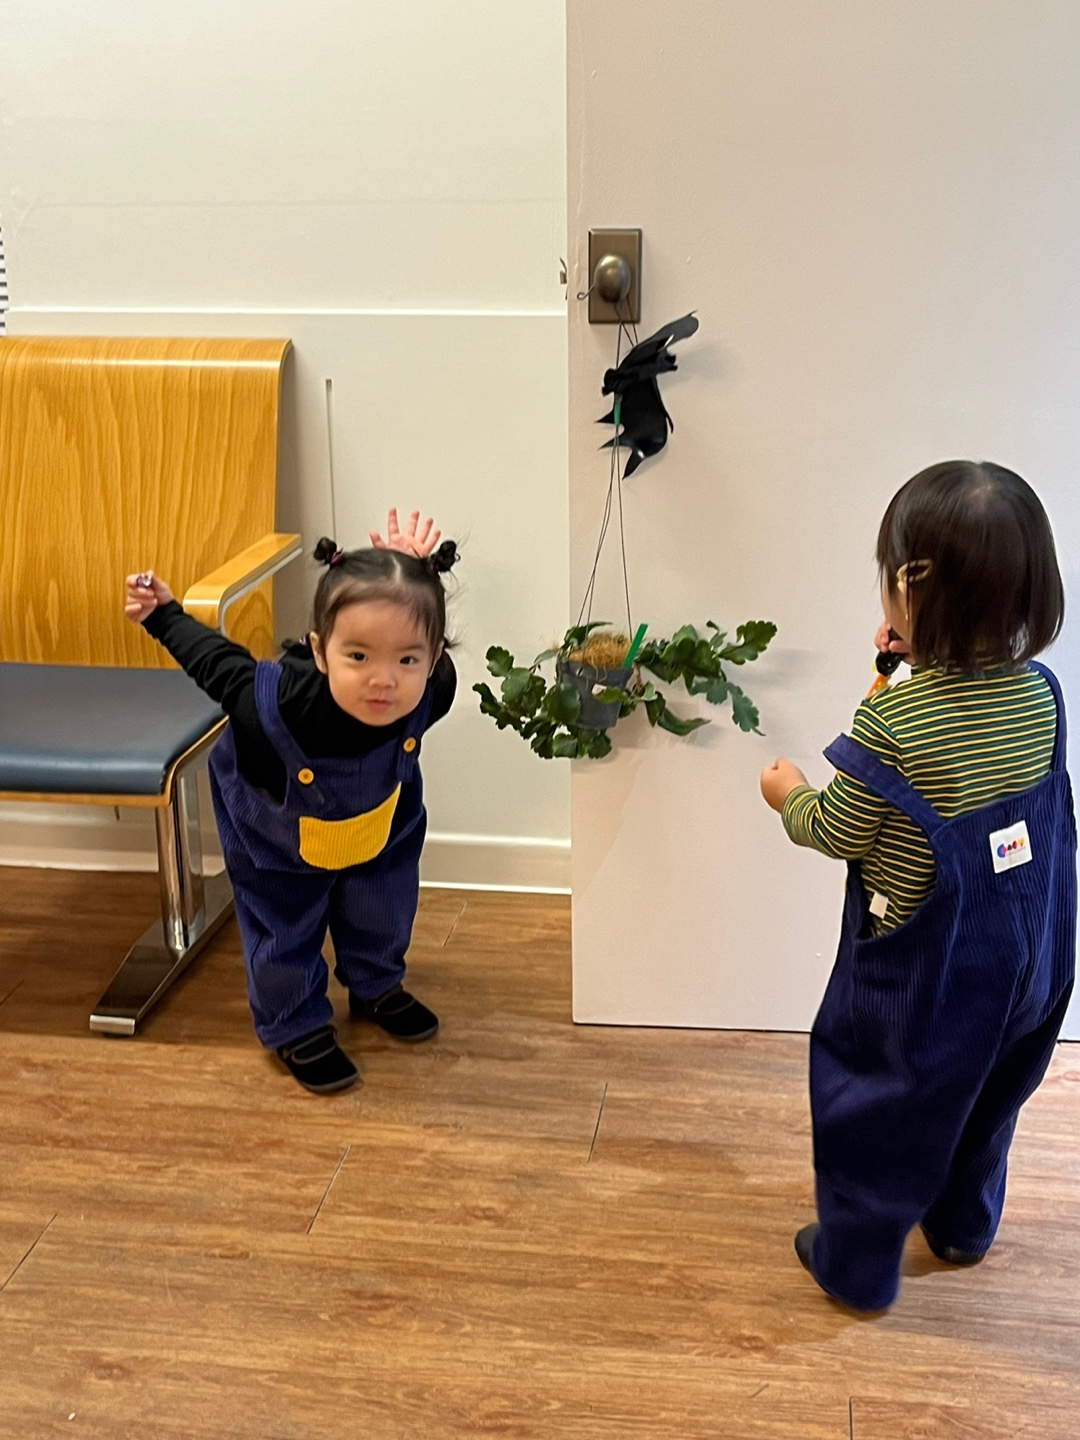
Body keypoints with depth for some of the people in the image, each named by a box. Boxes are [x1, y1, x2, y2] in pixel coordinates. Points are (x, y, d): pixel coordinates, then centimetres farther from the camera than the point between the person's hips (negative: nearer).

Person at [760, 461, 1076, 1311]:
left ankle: (856, 1264, 31)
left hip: (923, 963, -6)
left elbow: (841, 835, -15)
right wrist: (922, 662, 3)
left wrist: (792, 794, 5)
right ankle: (964, 1227, 49)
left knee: (876, 1099, 15)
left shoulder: (889, 721, -28)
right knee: (987, 1090, 28)